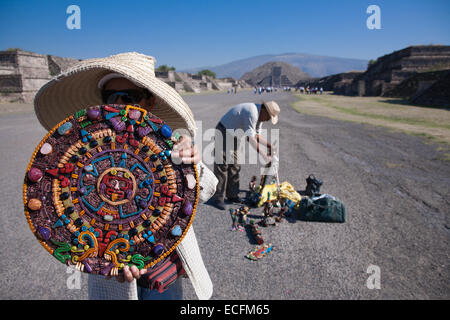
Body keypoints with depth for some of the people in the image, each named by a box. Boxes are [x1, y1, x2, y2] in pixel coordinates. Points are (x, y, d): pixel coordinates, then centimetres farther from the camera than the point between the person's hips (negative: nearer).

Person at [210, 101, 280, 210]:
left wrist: (269, 145, -2)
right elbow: (250, 138, -30)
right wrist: (264, 155, -27)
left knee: (234, 166, 10)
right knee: (222, 166, -8)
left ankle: (232, 195, 20)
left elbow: (256, 135, 11)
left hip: (233, 135, 10)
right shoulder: (252, 113, -28)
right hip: (223, 132, -10)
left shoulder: (259, 115, 3)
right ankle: (218, 199, 0)